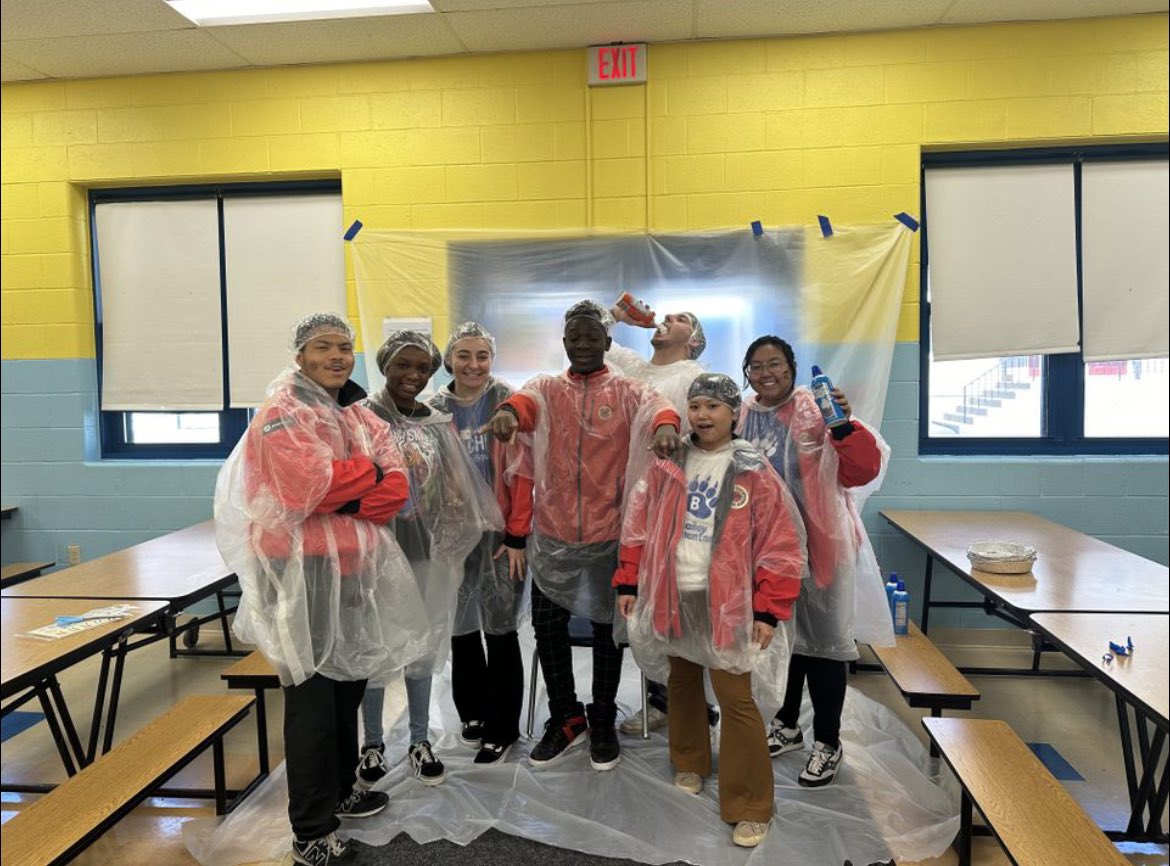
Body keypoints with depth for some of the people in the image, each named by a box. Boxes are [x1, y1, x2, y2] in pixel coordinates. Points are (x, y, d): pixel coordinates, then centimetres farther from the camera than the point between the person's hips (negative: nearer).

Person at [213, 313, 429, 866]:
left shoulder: (358, 414, 13)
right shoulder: (283, 412, -9)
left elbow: (395, 488, 2)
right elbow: (309, 485, -24)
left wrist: (342, 500, -14)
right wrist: (368, 471, -9)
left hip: (356, 567, 8)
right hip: (305, 570, -8)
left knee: (349, 683, 18)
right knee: (314, 696, 0)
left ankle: (340, 792, 37)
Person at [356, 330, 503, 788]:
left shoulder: (438, 423, 6)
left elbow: (454, 490, 11)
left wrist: (452, 547, 8)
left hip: (426, 549, 3)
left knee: (422, 645, 13)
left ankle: (420, 741, 28)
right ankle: (372, 743, 27)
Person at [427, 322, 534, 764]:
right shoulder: (434, 409, 5)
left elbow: (522, 471, -9)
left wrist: (517, 536, -12)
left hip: (502, 531, -3)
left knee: (500, 629, 2)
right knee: (461, 627, 13)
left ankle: (501, 727, 19)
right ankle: (472, 711, 34)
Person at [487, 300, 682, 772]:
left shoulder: (626, 391, 2)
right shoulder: (548, 389, 6)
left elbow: (654, 404, -21)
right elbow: (527, 399, -18)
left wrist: (666, 424, -45)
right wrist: (509, 410, -43)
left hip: (610, 533, -1)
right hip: (553, 532, 2)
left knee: (607, 627, 10)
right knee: (547, 625, 8)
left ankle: (602, 723, 30)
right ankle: (565, 719, 29)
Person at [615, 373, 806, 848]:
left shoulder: (754, 471, -8)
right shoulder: (667, 466, 2)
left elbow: (781, 546, -8)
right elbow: (640, 526, 7)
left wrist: (769, 611, -11)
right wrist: (629, 583, 4)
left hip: (726, 603, -4)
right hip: (672, 596, 4)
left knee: (737, 701, -3)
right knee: (682, 683, 20)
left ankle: (749, 807, 13)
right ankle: (689, 763, 43)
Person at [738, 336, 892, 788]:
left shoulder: (815, 412, -14)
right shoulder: (742, 417, 1)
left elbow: (863, 470, -23)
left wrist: (844, 427, -38)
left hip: (816, 547, -5)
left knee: (820, 639, 6)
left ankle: (828, 742, 24)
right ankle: (787, 726, 38)